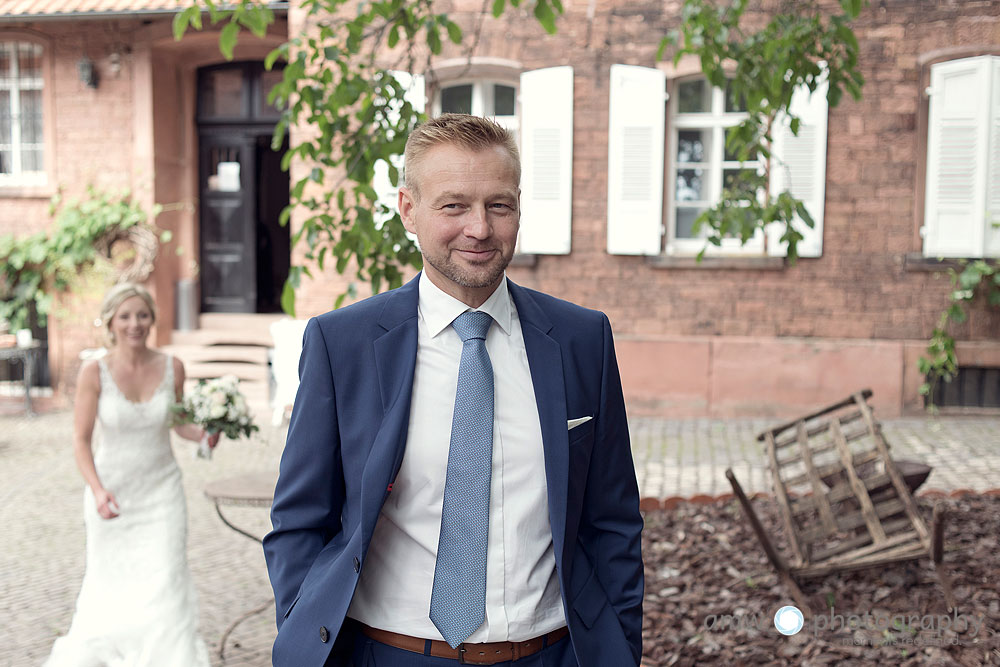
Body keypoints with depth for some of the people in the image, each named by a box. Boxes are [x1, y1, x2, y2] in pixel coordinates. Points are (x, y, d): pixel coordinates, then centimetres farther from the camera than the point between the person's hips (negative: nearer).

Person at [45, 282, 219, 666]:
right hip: (112, 493, -1)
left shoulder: (171, 367, -5)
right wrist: (98, 491, -24)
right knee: (111, 588, 14)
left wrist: (203, 434, -12)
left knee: (164, 587, -5)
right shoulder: (94, 373, -13)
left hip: (161, 490, 1)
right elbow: (81, 441, -10)